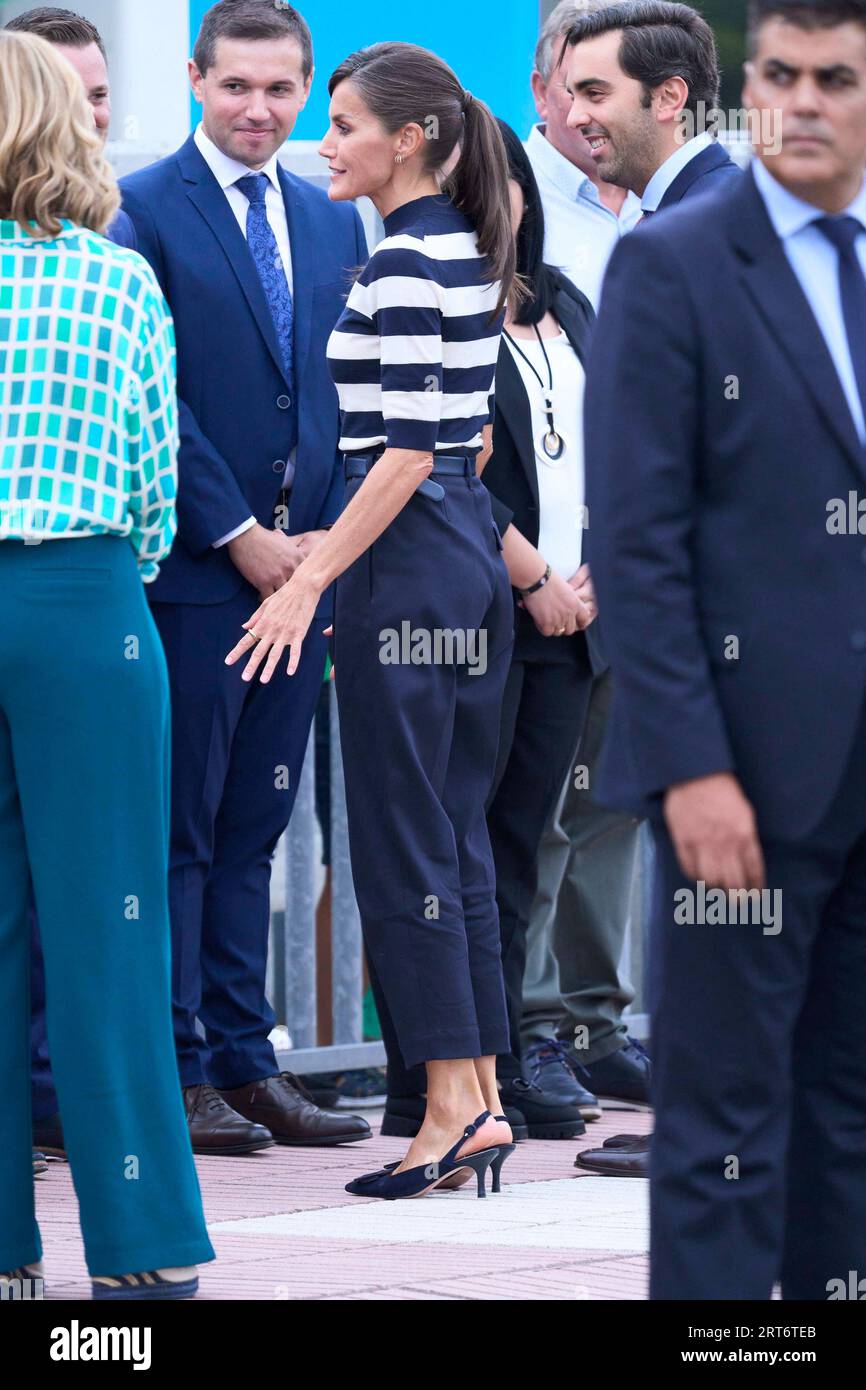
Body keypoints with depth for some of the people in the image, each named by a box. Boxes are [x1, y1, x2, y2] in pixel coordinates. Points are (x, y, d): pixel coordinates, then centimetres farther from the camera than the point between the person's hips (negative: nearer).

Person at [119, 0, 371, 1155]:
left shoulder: (334, 222, 15)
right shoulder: (143, 212, -4)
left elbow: (348, 396, 15)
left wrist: (329, 537, 2)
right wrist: (238, 535, -12)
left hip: (298, 565, 6)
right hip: (193, 568, -6)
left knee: (253, 829, 10)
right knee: (182, 829, -3)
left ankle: (245, 1060, 13)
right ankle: (176, 1072, 1)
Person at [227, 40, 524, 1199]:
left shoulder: (400, 263, -15)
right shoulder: (472, 251, 12)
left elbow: (409, 448, -20)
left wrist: (311, 579, -20)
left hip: (405, 558, -9)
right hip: (472, 553, 9)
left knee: (402, 841, -5)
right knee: (456, 837, 11)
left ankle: (453, 1108, -5)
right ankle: (481, 1098, 12)